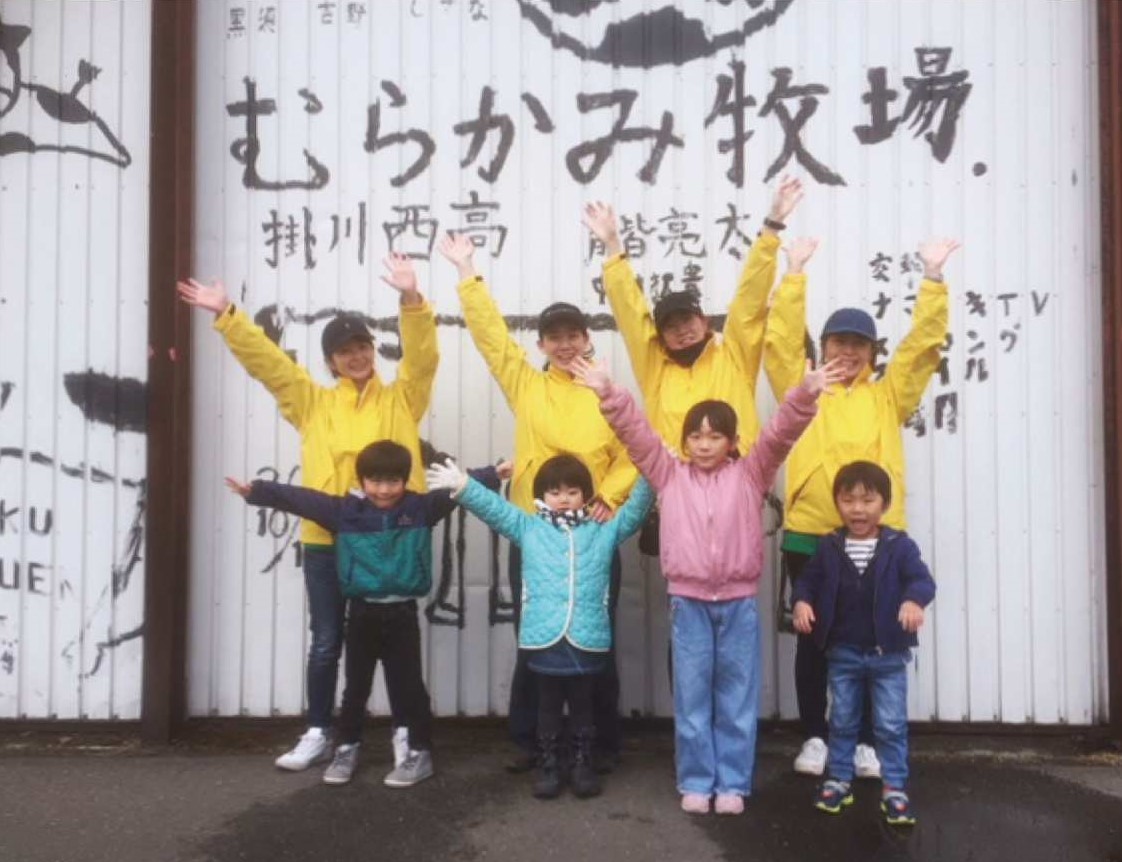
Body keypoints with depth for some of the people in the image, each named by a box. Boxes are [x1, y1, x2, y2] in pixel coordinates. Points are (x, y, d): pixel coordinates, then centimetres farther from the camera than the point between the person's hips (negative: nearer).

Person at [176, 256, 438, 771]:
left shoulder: (401, 398, 6)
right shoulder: (312, 402, 12)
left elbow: (422, 356, -8)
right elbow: (265, 360, 7)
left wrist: (411, 298, -23)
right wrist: (226, 315, -2)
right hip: (326, 540, 2)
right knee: (325, 642, 9)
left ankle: (405, 732, 21)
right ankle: (318, 735, 22)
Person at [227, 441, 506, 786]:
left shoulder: (421, 508, -3)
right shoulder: (344, 510, -2)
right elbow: (300, 498, -5)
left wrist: (494, 474, -12)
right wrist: (256, 491, -10)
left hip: (402, 613, -1)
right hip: (362, 612, 1)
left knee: (407, 685, 6)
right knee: (355, 686, 14)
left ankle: (420, 753, 17)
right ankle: (347, 749, 28)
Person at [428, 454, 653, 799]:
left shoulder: (603, 532, 11)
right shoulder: (528, 528, 9)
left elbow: (634, 511, 5)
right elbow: (493, 507, 3)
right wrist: (462, 485, -9)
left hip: (588, 639, 0)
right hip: (544, 638, 0)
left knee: (582, 706, 12)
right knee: (549, 706, 12)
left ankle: (583, 764, 25)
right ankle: (548, 765, 23)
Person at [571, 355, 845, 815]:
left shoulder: (750, 475, 4)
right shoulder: (670, 475, 6)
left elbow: (780, 434, -7)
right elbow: (637, 433, -2)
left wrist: (804, 394, -22)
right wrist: (609, 394, -14)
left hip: (739, 604, 0)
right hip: (688, 603, 0)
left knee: (737, 698, 8)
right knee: (692, 698, 7)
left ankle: (732, 783, 18)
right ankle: (695, 782, 18)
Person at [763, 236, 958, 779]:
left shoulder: (888, 396, 12)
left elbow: (923, 343, 6)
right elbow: (781, 339, 1)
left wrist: (932, 277, -1)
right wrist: (795, 272, -3)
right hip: (808, 536, -1)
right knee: (813, 638, 8)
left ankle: (865, 741, 20)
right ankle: (815, 737, 20)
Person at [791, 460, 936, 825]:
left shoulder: (899, 546, -8)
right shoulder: (828, 548, -1)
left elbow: (921, 579, -17)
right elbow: (808, 580, 6)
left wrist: (914, 600, -39)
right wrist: (802, 602, -15)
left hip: (888, 655, -2)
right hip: (842, 654, 2)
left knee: (891, 726, 4)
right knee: (842, 722, 14)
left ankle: (895, 789, 14)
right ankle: (838, 781, 27)